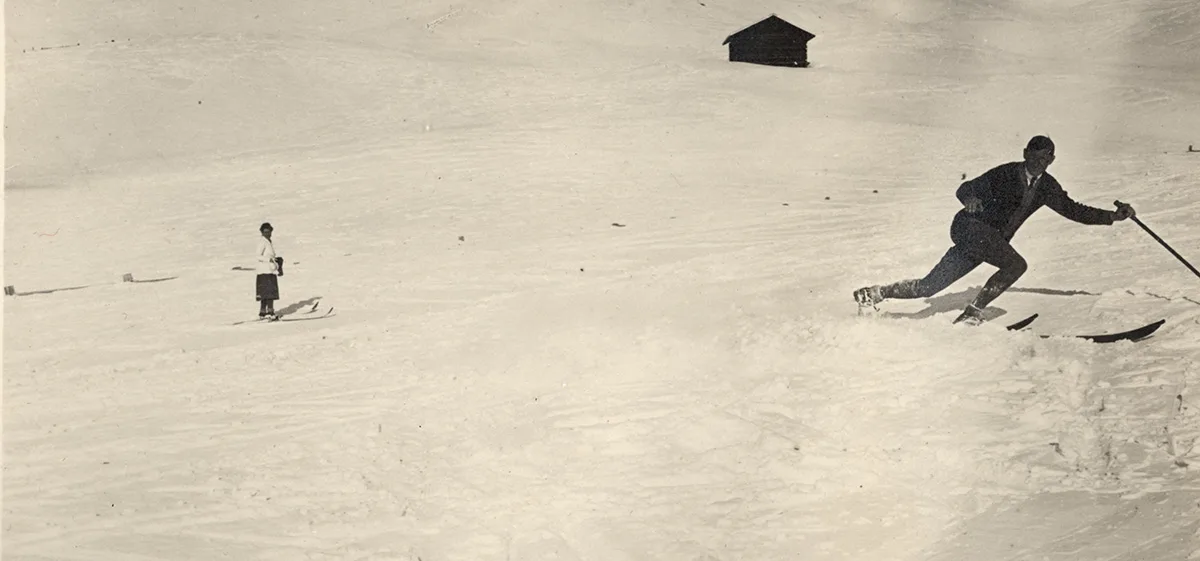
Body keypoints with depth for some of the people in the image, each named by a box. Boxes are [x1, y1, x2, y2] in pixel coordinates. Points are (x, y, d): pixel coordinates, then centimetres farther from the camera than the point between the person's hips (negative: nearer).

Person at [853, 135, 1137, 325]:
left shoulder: (1047, 186, 10)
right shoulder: (1007, 173, -9)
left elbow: (1073, 210, 19)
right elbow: (965, 189, -9)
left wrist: (1113, 216, 13)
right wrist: (970, 198, -32)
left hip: (991, 240, 6)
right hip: (970, 225, -6)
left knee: (928, 287, 1)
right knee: (1016, 264, -26)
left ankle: (875, 293, 12)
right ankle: (972, 313, -19)